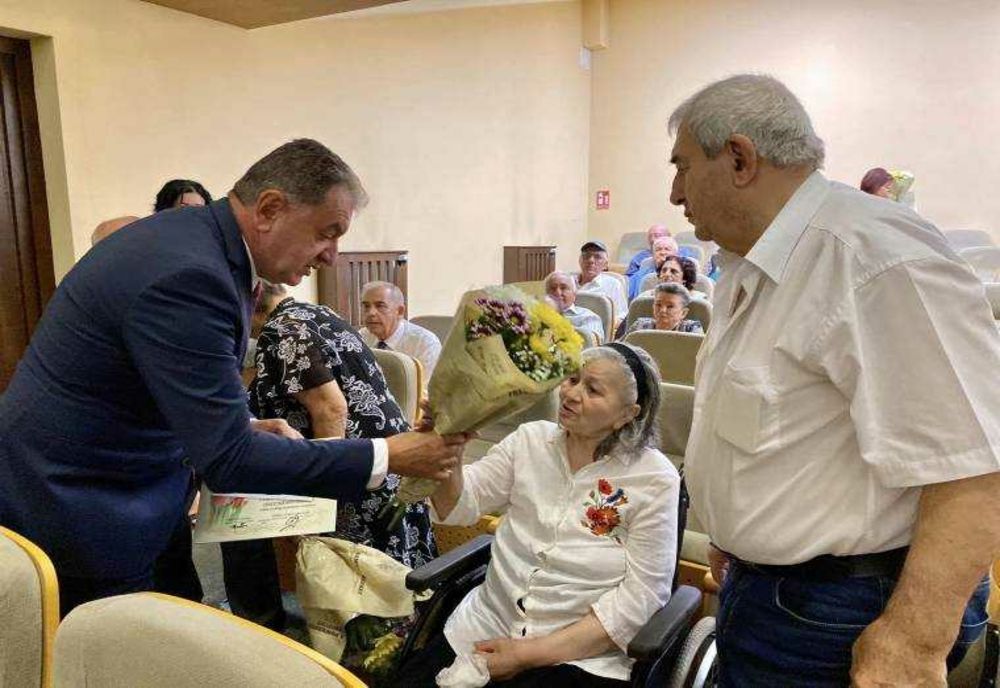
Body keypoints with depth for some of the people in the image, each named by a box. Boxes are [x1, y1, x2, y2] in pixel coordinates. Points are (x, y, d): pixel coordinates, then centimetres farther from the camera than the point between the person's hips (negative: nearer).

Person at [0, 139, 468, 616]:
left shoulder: (184, 234, 1)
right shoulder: (189, 275, -29)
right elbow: (228, 461, -29)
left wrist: (246, 427, 3)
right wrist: (388, 457, -27)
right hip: (69, 517, -9)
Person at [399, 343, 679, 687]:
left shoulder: (655, 479, -8)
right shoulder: (531, 439, 2)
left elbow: (640, 597, -11)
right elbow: (458, 506, -2)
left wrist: (531, 654, -14)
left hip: (584, 656, -2)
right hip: (486, 629, 3)